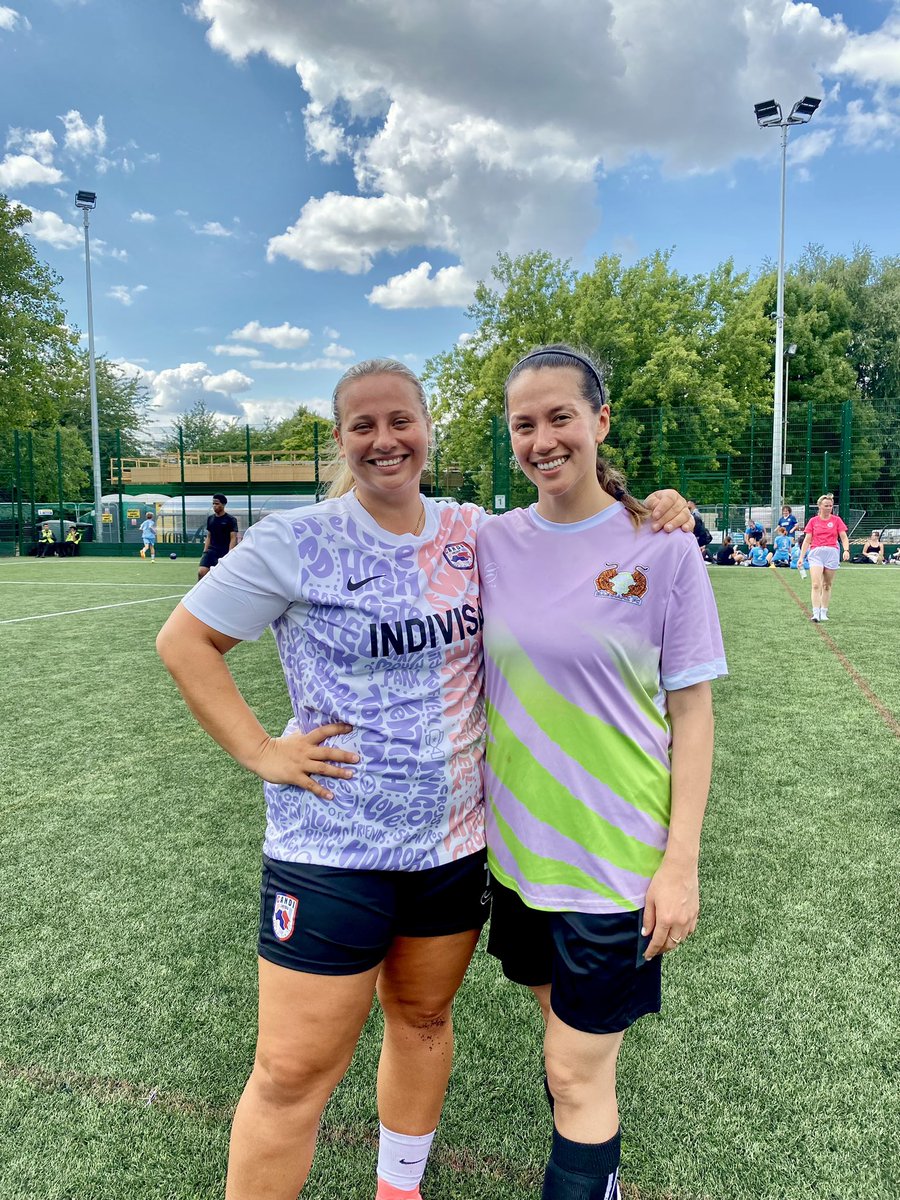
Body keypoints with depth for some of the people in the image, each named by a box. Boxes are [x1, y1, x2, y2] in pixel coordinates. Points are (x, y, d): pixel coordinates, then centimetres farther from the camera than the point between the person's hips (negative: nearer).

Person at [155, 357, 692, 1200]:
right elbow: (183, 639, -4)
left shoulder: (473, 532, 1)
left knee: (423, 1019, 22)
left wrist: (646, 514, -2)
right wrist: (259, 751, -11)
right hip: (333, 845, -4)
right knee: (294, 1074, 3)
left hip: (456, 839, 5)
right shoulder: (297, 542, -10)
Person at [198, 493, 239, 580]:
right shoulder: (210, 519, 12)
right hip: (211, 550, 4)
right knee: (201, 572, -13)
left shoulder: (230, 519, -4)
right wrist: (205, 552, 9)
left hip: (224, 552, -4)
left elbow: (233, 539, -8)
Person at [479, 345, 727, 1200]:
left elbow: (691, 713, -8)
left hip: (616, 856, -4)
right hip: (519, 845, 4)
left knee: (577, 1073, 4)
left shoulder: (661, 548, -11)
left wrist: (680, 863, -10)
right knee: (562, 1025, 22)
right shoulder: (494, 543, -1)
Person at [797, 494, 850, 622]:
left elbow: (844, 538, 3)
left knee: (827, 586, 7)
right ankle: (815, 613, -16)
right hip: (816, 553, 0)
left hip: (832, 553, 1)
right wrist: (801, 557, 2)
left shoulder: (836, 520, 6)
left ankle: (824, 613, 15)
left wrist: (846, 550, -15)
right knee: (816, 585, -12)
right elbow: (807, 540, 8)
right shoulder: (813, 521, 7)